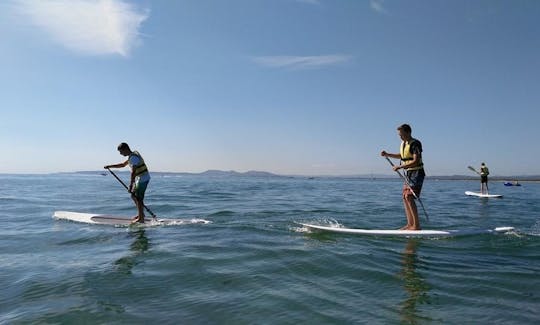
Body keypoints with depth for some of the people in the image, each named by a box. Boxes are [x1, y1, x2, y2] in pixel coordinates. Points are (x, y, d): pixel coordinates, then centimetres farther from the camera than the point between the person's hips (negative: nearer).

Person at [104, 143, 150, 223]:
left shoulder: (133, 157, -19)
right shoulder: (132, 156, 13)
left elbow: (133, 172, -26)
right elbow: (123, 165, 25)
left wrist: (130, 185, -28)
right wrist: (110, 166, 21)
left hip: (143, 179, -10)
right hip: (140, 178, 10)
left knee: (138, 198, -5)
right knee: (133, 195, 17)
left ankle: (141, 219, 1)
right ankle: (140, 214, 25)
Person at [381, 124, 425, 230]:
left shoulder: (415, 144, -16)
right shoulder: (403, 144, 12)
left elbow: (416, 161, -23)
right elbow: (401, 156, 30)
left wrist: (400, 167, -24)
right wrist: (388, 155, 19)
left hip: (416, 173, -9)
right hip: (408, 173, 9)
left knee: (409, 197, -16)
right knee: (405, 197, 7)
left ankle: (416, 225, -13)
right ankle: (410, 224, 12)